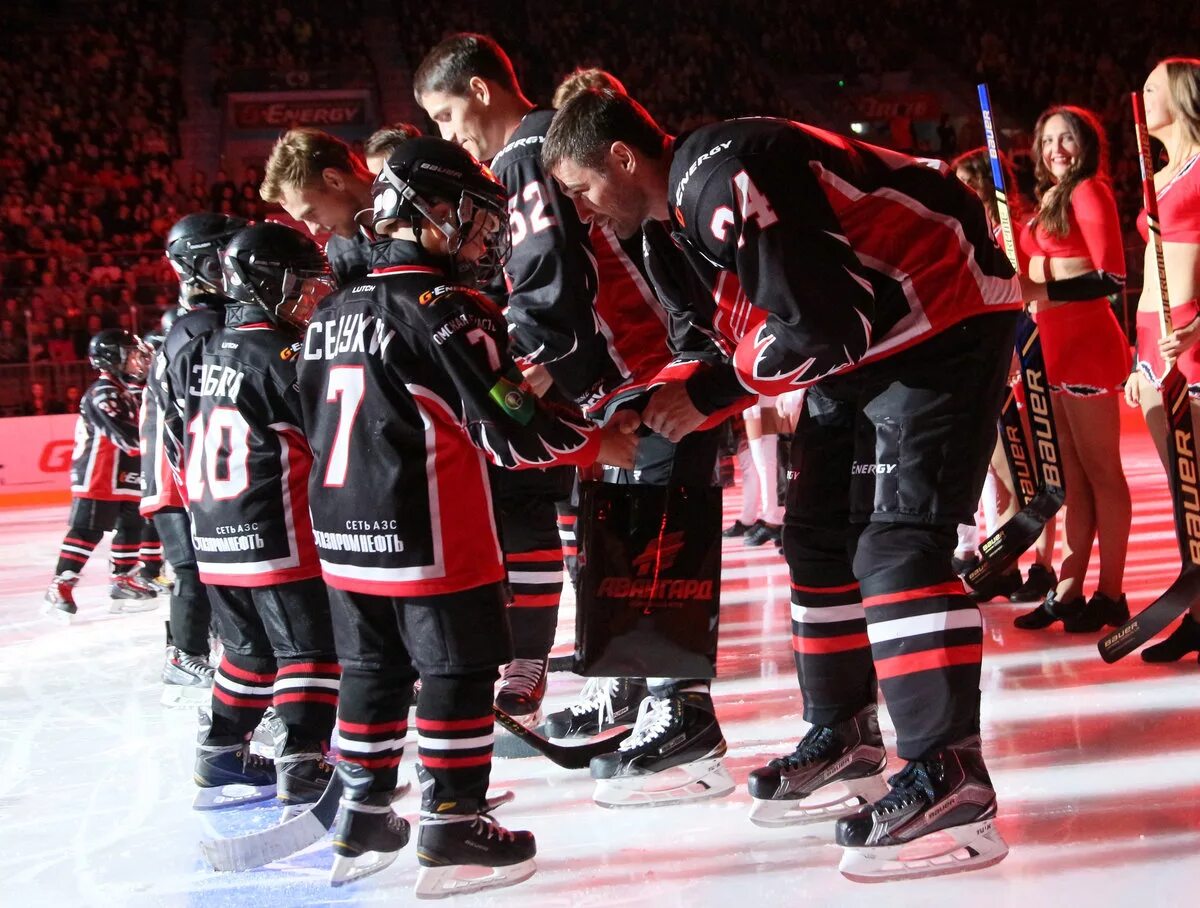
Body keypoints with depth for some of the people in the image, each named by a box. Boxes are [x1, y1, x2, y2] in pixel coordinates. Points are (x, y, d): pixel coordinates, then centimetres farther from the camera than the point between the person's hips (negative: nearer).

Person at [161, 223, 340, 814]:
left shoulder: (198, 354, 10)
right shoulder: (280, 356, -14)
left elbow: (181, 441, 16)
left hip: (215, 540, 8)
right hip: (279, 538, -8)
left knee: (252, 647, 20)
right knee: (311, 648, -1)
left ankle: (221, 756, 26)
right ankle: (303, 767, -4)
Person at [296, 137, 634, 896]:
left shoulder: (334, 316, 10)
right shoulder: (446, 311, -14)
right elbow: (511, 430, -16)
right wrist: (607, 445, -5)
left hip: (347, 533, 8)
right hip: (432, 536, -8)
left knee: (375, 672, 16)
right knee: (459, 674, 1)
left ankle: (363, 820, 23)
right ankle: (453, 828, 4)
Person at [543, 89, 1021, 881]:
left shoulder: (726, 178, -24)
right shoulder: (690, 201, 7)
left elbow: (815, 325, -26)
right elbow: (743, 318, 13)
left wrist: (707, 394, -14)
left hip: (948, 317, -10)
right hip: (861, 337, 11)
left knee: (897, 542, -18)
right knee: (820, 533, 12)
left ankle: (950, 781, -17)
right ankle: (844, 739, 23)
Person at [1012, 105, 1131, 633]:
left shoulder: (1089, 191, -7)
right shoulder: (1051, 199, 19)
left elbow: (1112, 276, -17)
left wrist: (1046, 293, -26)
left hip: (1085, 342, -9)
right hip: (1054, 344, 9)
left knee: (1100, 469, -4)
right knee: (1071, 473, 9)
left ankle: (1111, 596, 1)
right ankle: (1068, 591, 13)